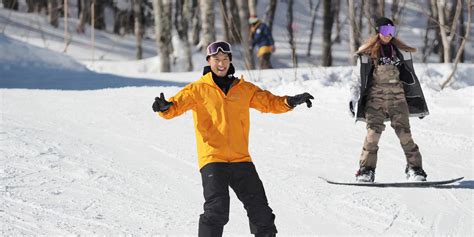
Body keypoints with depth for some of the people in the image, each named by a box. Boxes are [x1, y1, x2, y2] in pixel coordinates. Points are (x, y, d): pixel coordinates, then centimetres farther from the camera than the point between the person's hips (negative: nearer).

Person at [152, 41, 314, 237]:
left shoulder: (244, 88, 13)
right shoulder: (198, 89, 3)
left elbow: (269, 102, 13)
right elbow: (177, 105, -8)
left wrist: (290, 102, -6)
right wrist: (165, 107, -31)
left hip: (241, 159, 4)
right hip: (212, 159, -4)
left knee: (261, 211, 7)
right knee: (216, 210, -18)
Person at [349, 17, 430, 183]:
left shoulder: (397, 50, 15)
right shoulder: (368, 52, 6)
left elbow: (409, 77, 21)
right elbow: (358, 76, 6)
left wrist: (417, 101, 20)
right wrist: (353, 98, -2)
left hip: (397, 95, 2)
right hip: (375, 95, -2)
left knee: (404, 131, -7)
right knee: (374, 130, -12)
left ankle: (414, 168, -4)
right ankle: (366, 170, -8)